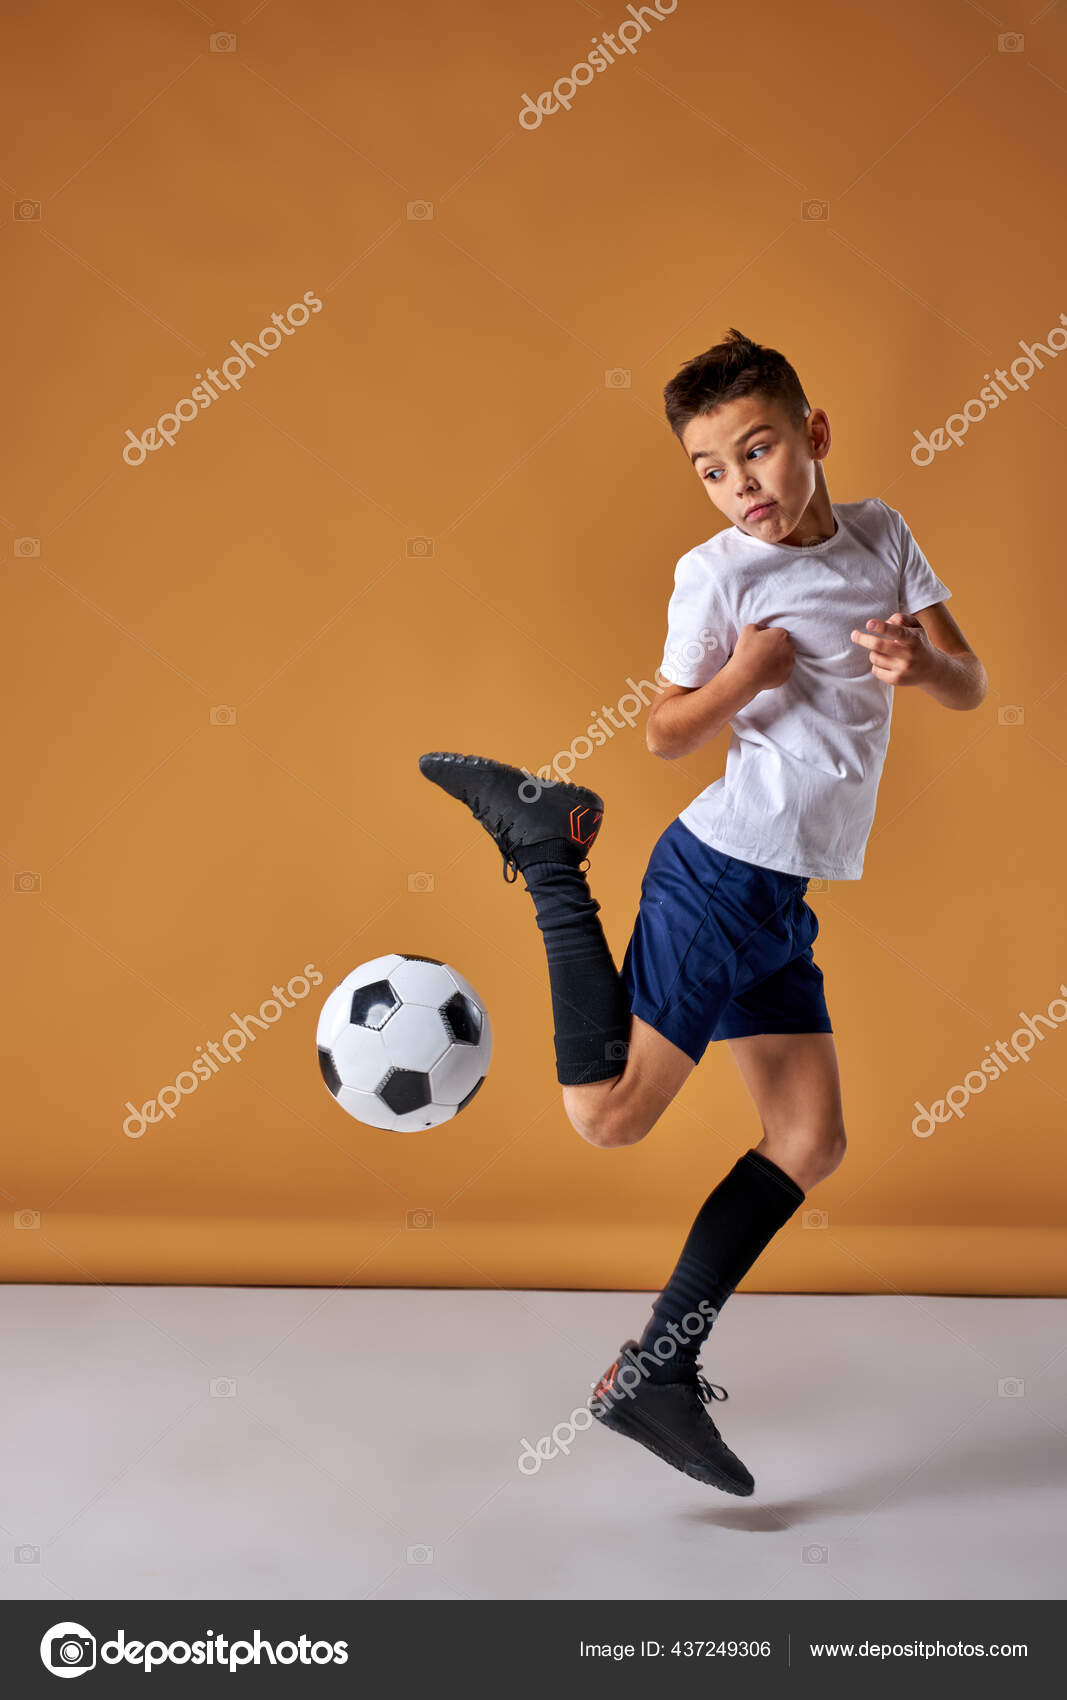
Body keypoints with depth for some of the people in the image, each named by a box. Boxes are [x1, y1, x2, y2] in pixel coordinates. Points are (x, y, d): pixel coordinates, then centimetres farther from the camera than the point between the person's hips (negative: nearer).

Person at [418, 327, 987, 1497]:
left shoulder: (879, 534, 10)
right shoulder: (718, 571, -5)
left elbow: (971, 689, 8)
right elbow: (663, 734, -2)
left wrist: (925, 663, -14)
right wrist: (748, 672, -19)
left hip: (783, 894, 7)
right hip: (721, 870, -6)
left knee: (810, 1141, 7)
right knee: (610, 1115, -11)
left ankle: (657, 1375, 14)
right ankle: (544, 837, 3)